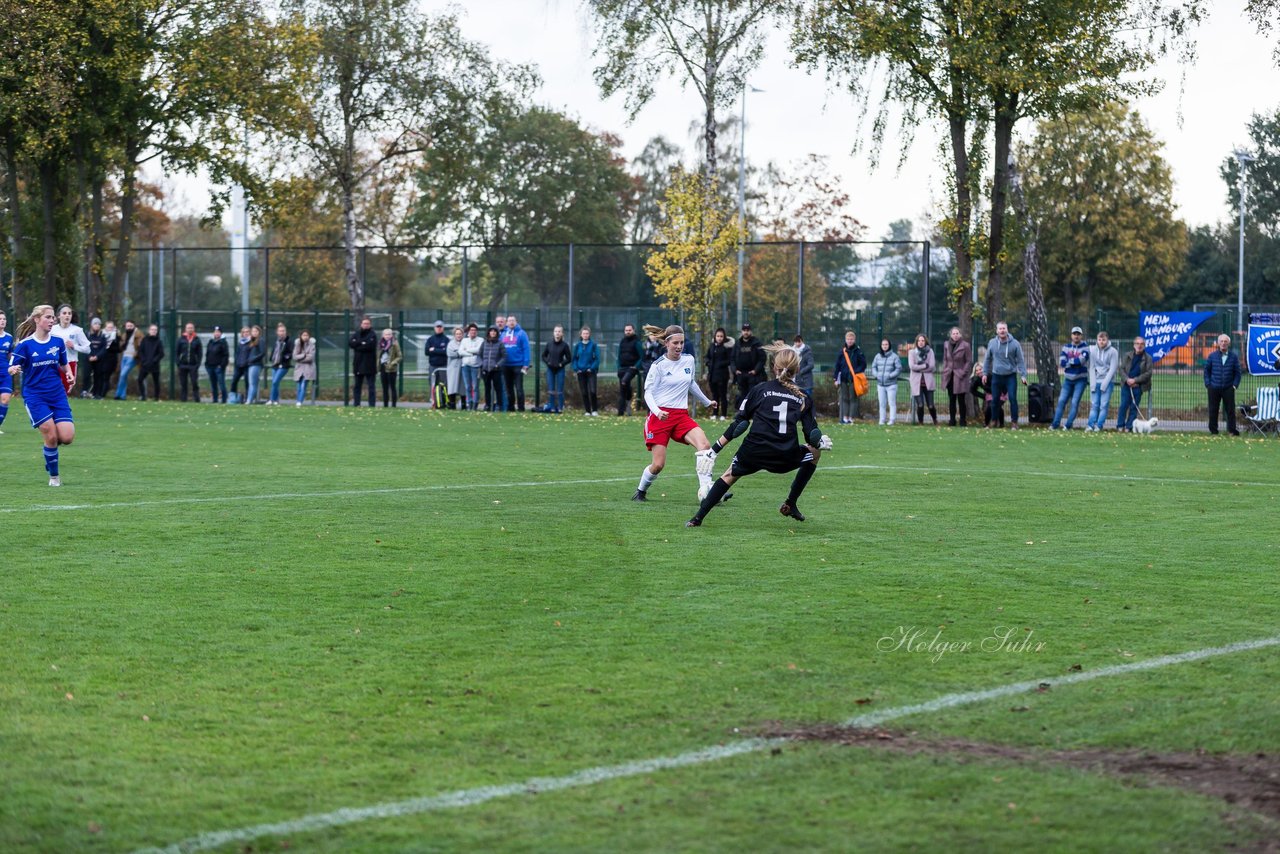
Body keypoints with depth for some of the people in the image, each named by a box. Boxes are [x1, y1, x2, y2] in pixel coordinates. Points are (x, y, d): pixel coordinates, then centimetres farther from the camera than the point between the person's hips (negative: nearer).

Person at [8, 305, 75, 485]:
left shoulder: (58, 341, 3)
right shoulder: (25, 345, -7)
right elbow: (11, 368, -5)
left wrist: (68, 373, -5)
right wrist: (14, 370, -28)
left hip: (57, 395, 3)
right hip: (35, 397, -3)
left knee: (67, 437, -10)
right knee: (51, 437, -12)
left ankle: (50, 449, 25)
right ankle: (54, 475, 8)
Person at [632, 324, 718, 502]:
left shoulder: (689, 360, 8)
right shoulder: (659, 365, -5)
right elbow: (648, 392, -5)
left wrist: (707, 402, 37)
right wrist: (657, 411, -23)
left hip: (681, 415, 4)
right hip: (660, 416, -4)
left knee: (704, 444, -24)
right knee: (658, 465, -6)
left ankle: (705, 490, -27)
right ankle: (641, 491, 24)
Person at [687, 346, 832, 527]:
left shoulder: (760, 389, 9)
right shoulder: (803, 398, 12)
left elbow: (739, 422, 7)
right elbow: (812, 435, 7)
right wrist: (821, 442, 31)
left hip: (753, 453, 0)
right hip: (786, 457, 0)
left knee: (729, 475, 26)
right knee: (814, 451, 29)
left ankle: (698, 518, 16)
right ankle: (791, 504, 30)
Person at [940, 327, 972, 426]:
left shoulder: (965, 346, -6)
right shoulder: (946, 345, 8)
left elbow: (969, 361, -6)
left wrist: (963, 373, -12)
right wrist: (945, 371, 6)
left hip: (960, 377, -5)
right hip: (950, 376, 5)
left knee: (961, 400, -3)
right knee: (951, 400, 9)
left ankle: (962, 421, 2)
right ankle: (952, 421, 15)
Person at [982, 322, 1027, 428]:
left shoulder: (1014, 344, -6)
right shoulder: (992, 343, 2)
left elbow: (1020, 361, -4)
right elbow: (988, 359, 12)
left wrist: (1023, 375, -9)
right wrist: (985, 373, 10)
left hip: (1010, 376, -2)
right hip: (996, 376, 2)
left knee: (1013, 399, -7)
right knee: (995, 400, 8)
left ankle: (1014, 422, 0)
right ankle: (994, 421, 22)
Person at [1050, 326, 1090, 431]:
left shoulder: (1085, 348, -4)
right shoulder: (1066, 347, 7)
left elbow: (1082, 360, -22)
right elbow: (1061, 362, -6)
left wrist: (1069, 361, -11)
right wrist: (1075, 362, -15)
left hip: (1080, 379, -4)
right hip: (1068, 379, 4)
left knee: (1075, 403, -6)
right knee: (1061, 401, -1)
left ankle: (1068, 425, -4)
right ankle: (1056, 424, 1)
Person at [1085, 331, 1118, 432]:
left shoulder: (1113, 352, -4)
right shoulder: (1092, 350, 3)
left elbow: (1112, 369, -7)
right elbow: (1091, 367, 3)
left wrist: (1104, 383, -13)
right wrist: (1093, 383, -6)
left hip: (1107, 381, -2)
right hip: (1095, 381, 2)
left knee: (1104, 405, -6)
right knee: (1094, 405, -2)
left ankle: (1098, 426, -7)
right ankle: (1091, 425, -7)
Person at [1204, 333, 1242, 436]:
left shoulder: (1234, 357, 4)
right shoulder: (1212, 356, 6)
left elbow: (1237, 372, 7)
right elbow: (1207, 370, 10)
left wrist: (1235, 385, -4)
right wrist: (1208, 384, 1)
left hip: (1228, 389, -1)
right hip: (1214, 388, 1)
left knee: (1230, 410, -2)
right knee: (1213, 410, 3)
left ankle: (1232, 430, 4)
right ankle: (1213, 430, 12)